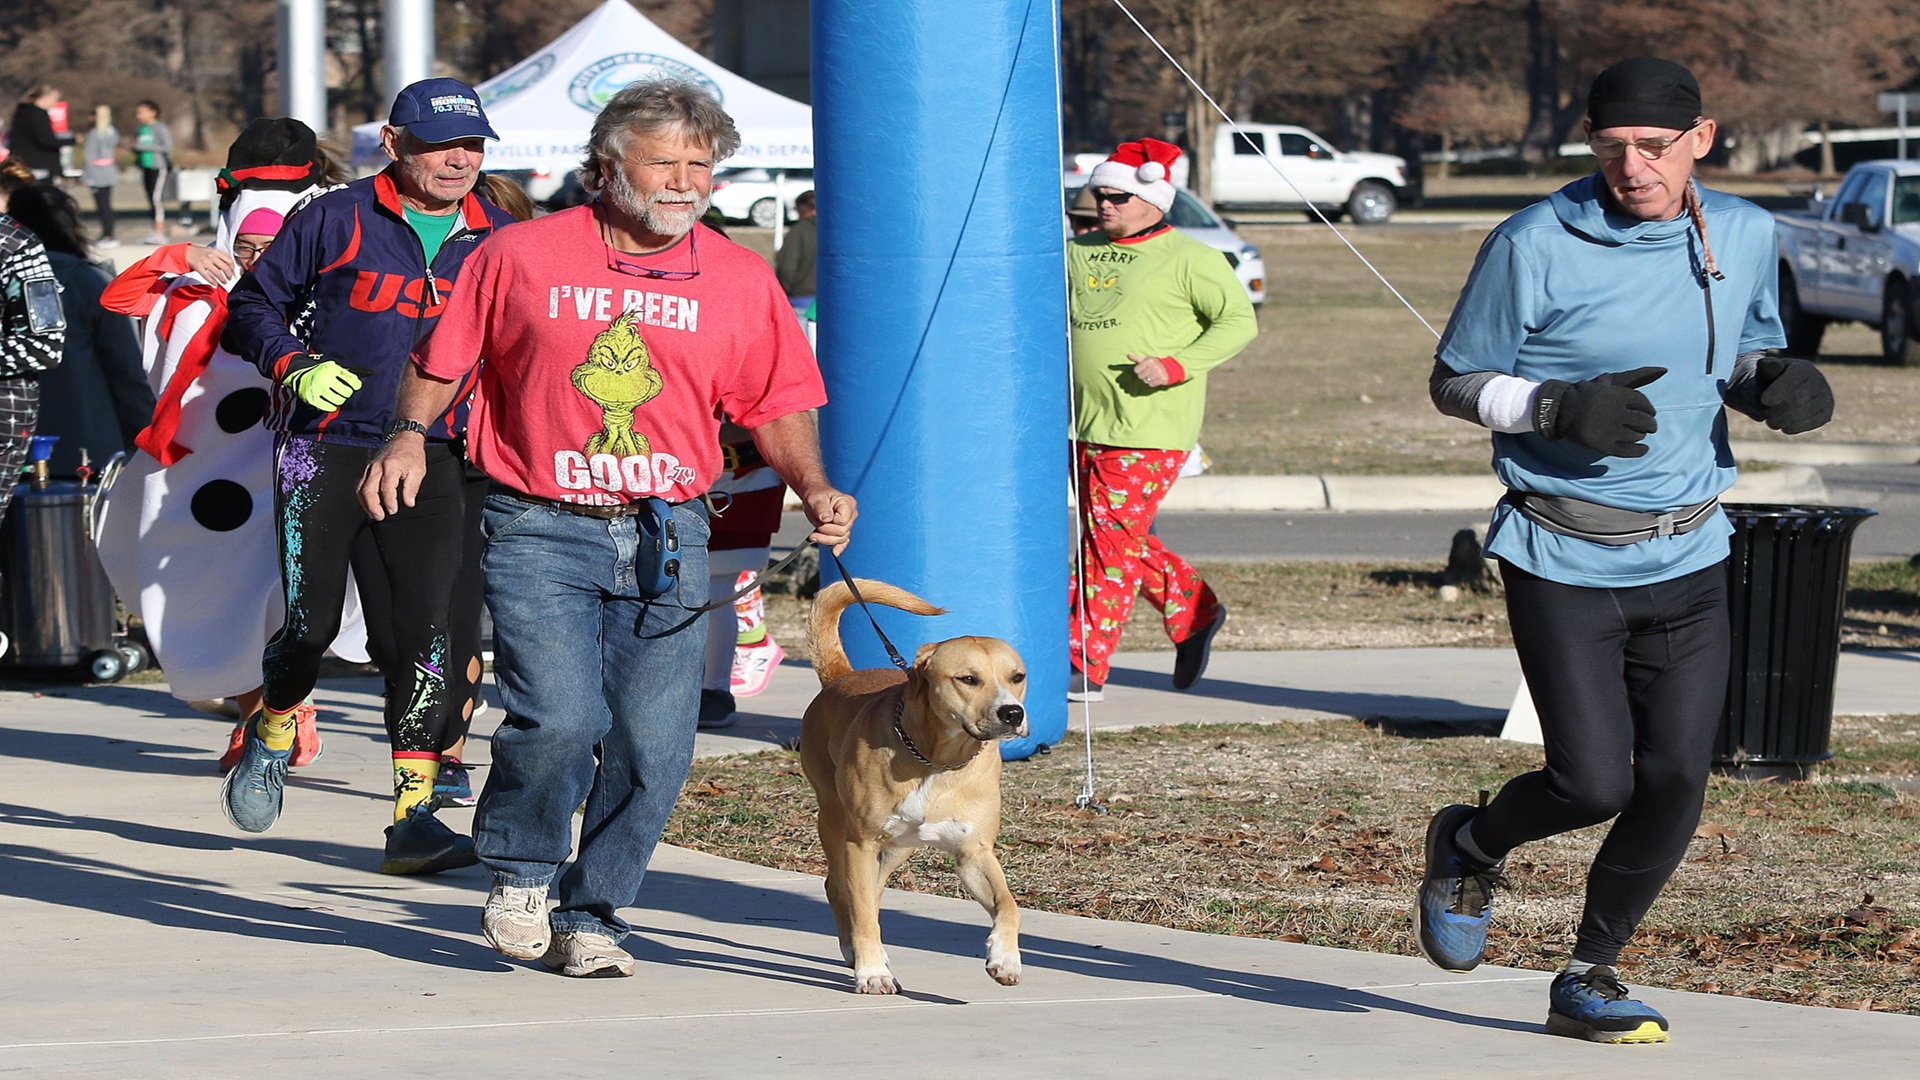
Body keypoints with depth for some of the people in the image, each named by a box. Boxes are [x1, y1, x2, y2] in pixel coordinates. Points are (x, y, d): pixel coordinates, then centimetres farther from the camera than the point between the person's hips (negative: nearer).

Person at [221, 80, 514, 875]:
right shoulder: (336, 220, -1)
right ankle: (271, 740, 31)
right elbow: (253, 304, 7)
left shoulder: (497, 241, 9)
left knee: (426, 635, -9)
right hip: (325, 453, -2)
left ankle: (413, 815, -7)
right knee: (309, 623, -1)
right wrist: (294, 366, -10)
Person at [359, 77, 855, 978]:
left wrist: (812, 486, -5)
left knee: (653, 750, -2)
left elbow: (776, 405, 11)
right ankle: (517, 877, 10)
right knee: (560, 718, -18)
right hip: (542, 531, -3)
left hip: (668, 539, 3)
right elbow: (442, 363, 10)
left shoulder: (740, 280, 7)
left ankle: (589, 919, 17)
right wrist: (411, 432, -8)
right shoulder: (521, 257, 1)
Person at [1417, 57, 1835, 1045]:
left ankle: (1588, 977, 19)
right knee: (1594, 783, -9)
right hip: (1564, 562, -4)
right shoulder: (1536, 248, -12)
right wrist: (1560, 408, -23)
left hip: (1688, 562, 4)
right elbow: (1456, 382, -4)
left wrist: (1775, 382, -6)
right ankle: (1470, 847, 24)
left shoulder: (1743, 237, 3)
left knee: (1675, 784, -1)